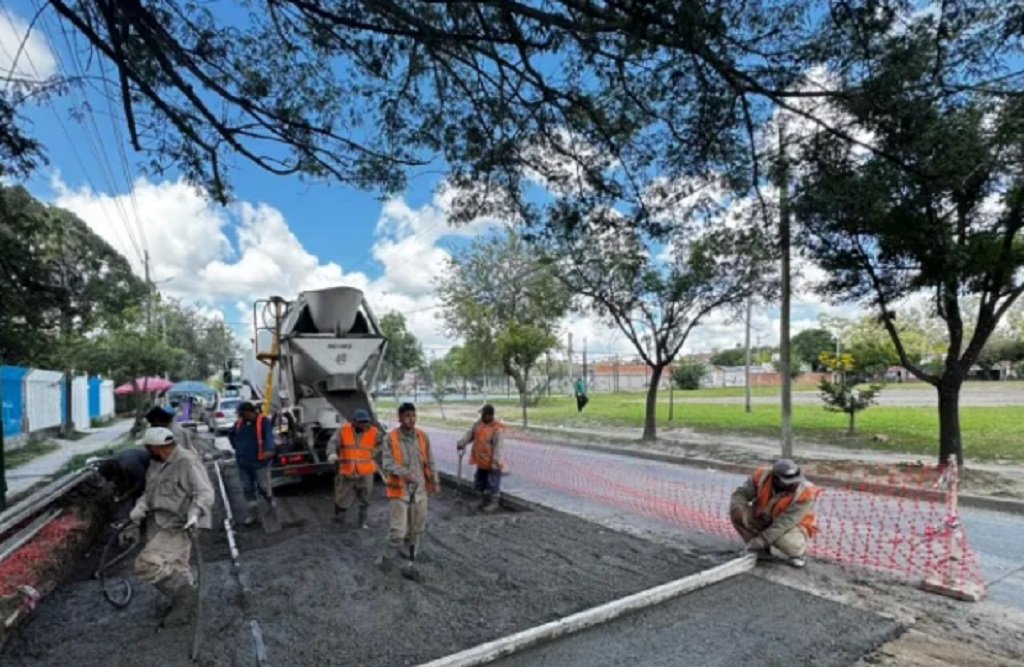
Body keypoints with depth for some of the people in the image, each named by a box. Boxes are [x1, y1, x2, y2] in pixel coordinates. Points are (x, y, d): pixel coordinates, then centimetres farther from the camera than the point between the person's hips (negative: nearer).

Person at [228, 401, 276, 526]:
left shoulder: (263, 421, -13)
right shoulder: (239, 422, 5)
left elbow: (269, 436, -28)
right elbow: (231, 435, 25)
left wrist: (269, 450, -45)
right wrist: (236, 447, 12)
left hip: (260, 462, -5)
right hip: (243, 463, 6)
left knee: (263, 487, 2)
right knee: (247, 490, 12)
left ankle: (271, 502, 31)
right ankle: (251, 515, 23)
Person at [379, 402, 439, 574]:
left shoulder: (422, 437, -2)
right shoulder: (391, 438, -13)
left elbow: (429, 462, 7)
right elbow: (387, 463, -19)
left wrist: (434, 481, 8)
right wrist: (404, 473, -34)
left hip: (419, 490, 4)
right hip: (399, 490, -4)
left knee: (416, 528, 18)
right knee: (398, 531, -4)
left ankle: (411, 556, 43)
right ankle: (387, 559, 20)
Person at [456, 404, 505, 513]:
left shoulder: (498, 429, -23)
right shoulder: (479, 423, 1)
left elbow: (499, 447, -26)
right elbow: (470, 434, 9)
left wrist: (496, 462, -30)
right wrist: (461, 443, -4)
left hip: (492, 463, -8)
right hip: (481, 461, 8)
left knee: (493, 483, 5)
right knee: (479, 482, 20)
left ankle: (493, 503, 22)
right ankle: (484, 500, 39)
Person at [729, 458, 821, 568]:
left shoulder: (805, 494, -31)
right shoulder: (762, 475, -24)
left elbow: (783, 524, -31)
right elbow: (740, 494, -14)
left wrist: (759, 542, -33)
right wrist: (742, 514, -35)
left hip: (792, 525, -3)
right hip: (764, 519, 4)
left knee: (791, 546, -36)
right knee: (737, 511, -21)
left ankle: (796, 551, 4)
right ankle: (765, 550, -3)